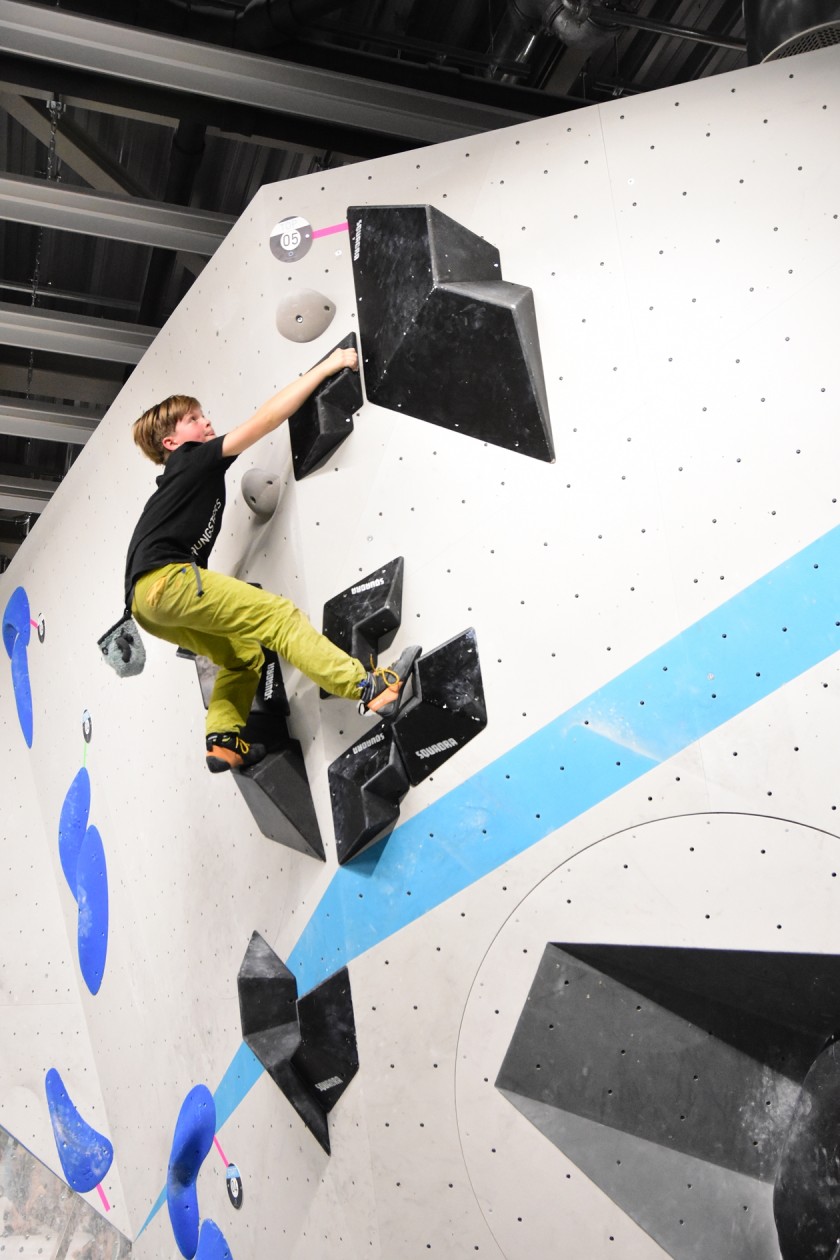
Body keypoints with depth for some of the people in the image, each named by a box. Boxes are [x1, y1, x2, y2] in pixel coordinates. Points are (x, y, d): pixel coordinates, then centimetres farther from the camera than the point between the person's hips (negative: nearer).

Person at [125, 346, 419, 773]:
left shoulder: (179, 479, 31)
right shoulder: (194, 459, 7)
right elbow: (264, 420, -1)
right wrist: (325, 367, 1)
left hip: (144, 602, 10)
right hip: (166, 578, -10)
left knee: (245, 654, 18)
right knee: (277, 613, -17)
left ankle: (224, 741, 3)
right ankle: (371, 689, -29)